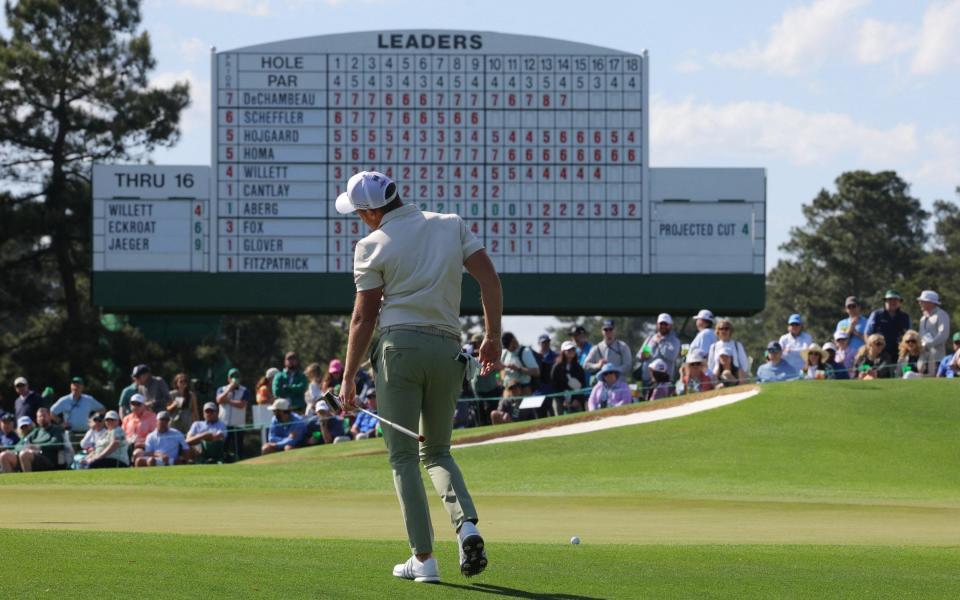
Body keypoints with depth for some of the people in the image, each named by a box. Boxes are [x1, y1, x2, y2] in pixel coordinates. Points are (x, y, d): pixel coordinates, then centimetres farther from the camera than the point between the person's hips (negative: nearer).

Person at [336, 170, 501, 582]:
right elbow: (490, 280, 3)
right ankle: (467, 525, -10)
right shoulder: (451, 225, 10)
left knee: (403, 456, 2)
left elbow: (363, 317, -1)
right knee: (437, 452, 17)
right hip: (448, 349, 4)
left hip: (399, 346, -4)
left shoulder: (373, 246, -1)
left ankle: (424, 558, -5)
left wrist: (348, 377, 6)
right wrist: (493, 338, 9)